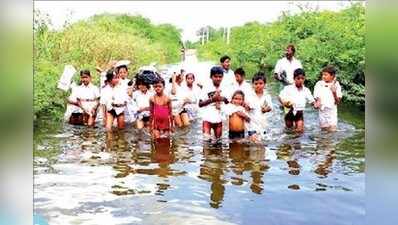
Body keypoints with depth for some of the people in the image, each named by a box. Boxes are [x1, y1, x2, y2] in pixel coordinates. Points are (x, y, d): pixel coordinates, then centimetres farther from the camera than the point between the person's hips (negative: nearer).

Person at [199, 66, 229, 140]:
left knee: (218, 139, 11)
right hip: (208, 119, -4)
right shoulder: (206, 88, -5)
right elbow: (200, 104, -7)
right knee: (206, 139, -10)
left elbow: (228, 103, 13)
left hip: (219, 119, 4)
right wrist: (212, 99, -17)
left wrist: (224, 99, -8)